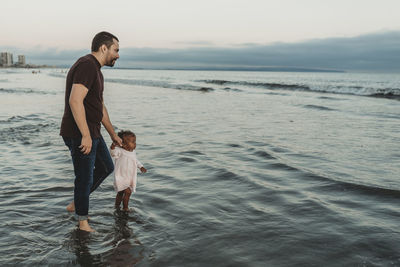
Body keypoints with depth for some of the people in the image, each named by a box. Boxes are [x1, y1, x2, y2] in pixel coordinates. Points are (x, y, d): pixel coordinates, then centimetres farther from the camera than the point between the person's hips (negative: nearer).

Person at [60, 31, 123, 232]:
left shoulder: (96, 69, 17)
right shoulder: (86, 66, -17)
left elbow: (100, 106, 24)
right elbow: (75, 101, -27)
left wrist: (113, 134, 28)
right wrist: (86, 135, -26)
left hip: (91, 132, 10)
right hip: (79, 134, -10)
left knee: (106, 167, 19)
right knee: (85, 178, 1)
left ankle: (76, 203, 31)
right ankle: (83, 222, 19)